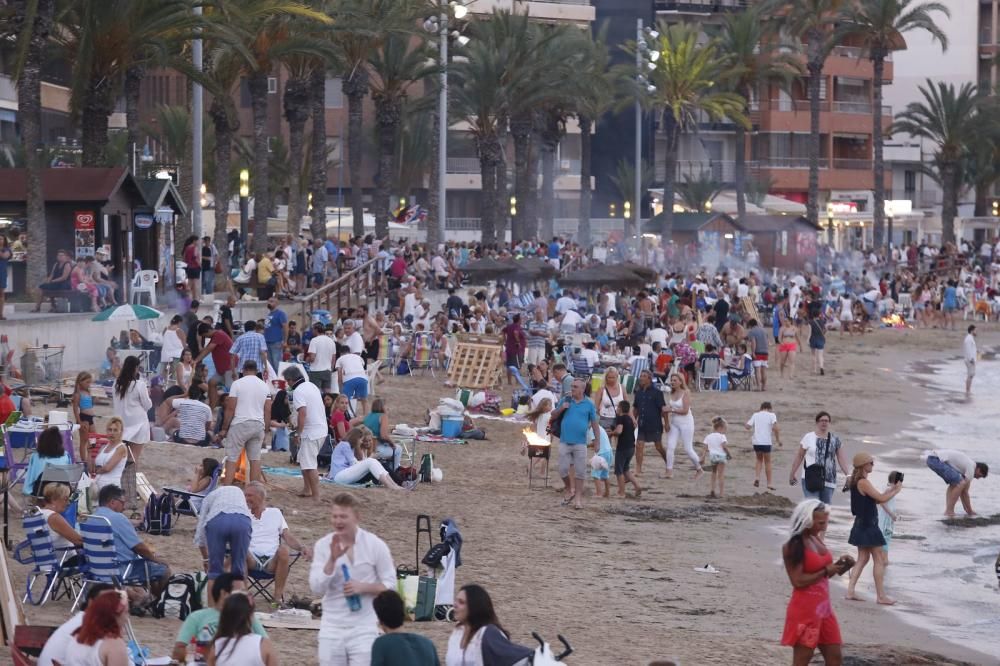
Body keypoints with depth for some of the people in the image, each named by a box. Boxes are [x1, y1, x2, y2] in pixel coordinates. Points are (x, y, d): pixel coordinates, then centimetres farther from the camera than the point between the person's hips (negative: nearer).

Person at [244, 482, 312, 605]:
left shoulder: (275, 513, 22)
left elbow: (288, 536, 14)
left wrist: (302, 547, -5)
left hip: (272, 560, 0)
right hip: (252, 559, 0)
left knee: (283, 549, -33)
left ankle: (279, 594, -27)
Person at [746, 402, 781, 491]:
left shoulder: (755, 415, 9)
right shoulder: (771, 415, -1)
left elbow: (748, 426, 6)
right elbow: (775, 427, -14)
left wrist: (745, 424, 29)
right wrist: (778, 439, -6)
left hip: (756, 442, 3)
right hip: (766, 442, -3)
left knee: (759, 459, 22)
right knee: (767, 462, 9)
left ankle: (757, 477, 2)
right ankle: (769, 483, 11)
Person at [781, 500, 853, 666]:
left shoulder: (816, 539, 10)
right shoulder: (794, 546, -15)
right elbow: (798, 581, -21)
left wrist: (839, 566, 0)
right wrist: (826, 571, -17)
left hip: (823, 607, 9)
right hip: (804, 610, -9)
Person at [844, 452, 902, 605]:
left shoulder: (855, 481, 11)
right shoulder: (863, 482, -19)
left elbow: (875, 499, 14)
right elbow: (881, 499, -21)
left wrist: (892, 490, 7)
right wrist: (896, 491, -6)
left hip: (861, 524, 10)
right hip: (868, 526, -10)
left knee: (863, 558, 13)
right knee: (879, 560, -1)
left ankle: (850, 591, 9)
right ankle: (881, 596, 2)